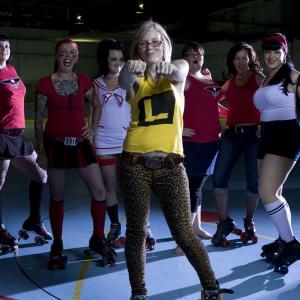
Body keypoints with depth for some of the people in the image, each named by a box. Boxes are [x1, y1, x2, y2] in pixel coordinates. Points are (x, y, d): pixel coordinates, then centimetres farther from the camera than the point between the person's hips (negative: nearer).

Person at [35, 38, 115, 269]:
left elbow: (97, 106, 20)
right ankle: (57, 247, 22)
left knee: (100, 192, -4)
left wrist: (93, 129, 6)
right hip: (55, 145, -2)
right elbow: (39, 119, -1)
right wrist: (41, 151, -3)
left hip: (80, 144, 2)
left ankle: (98, 239, 17)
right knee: (57, 197, 7)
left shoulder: (84, 81, 4)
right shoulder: (45, 83, -4)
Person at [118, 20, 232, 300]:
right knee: (136, 231, 5)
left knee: (183, 233, -1)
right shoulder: (136, 78, 6)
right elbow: (124, 80, -19)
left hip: (170, 165, -1)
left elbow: (179, 72, -17)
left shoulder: (179, 67, 8)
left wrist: (168, 68, -43)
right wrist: (129, 70, -44)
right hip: (135, 163, 1)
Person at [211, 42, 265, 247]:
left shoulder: (258, 78, 3)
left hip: (253, 133, -4)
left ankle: (249, 223, 19)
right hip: (232, 133, 4)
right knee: (219, 176, -9)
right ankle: (225, 222, 2)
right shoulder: (230, 82, 16)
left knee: (253, 180, 2)